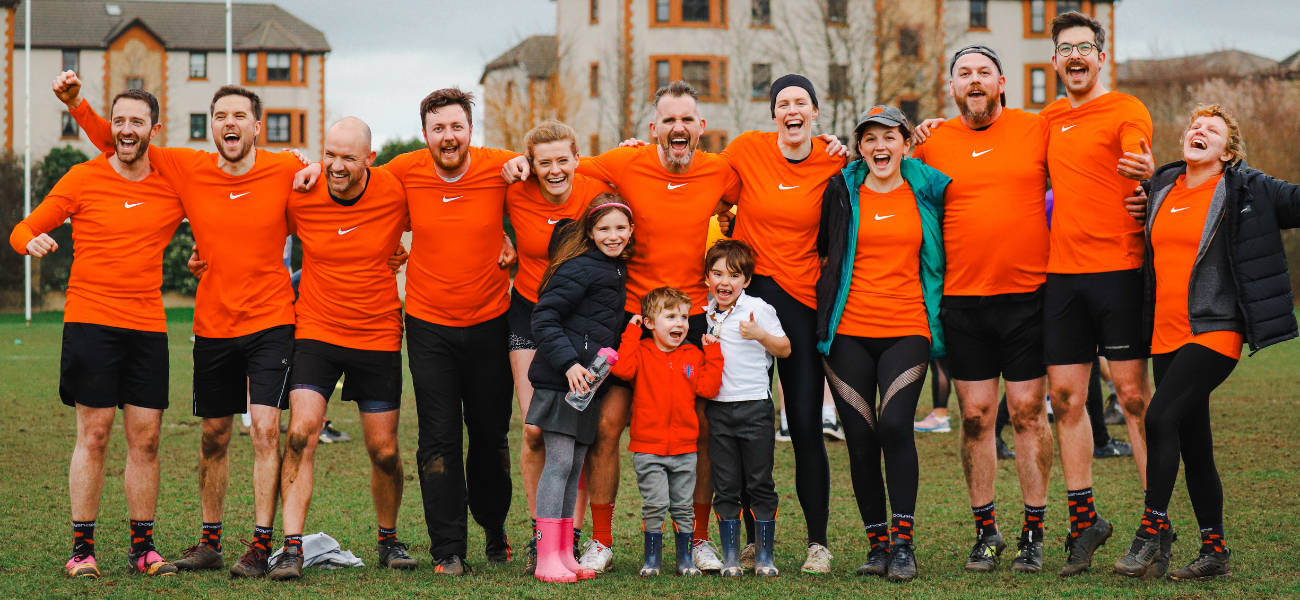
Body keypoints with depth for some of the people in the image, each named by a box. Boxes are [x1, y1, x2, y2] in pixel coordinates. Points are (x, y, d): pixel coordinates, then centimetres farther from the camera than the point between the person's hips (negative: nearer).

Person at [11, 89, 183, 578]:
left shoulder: (174, 186, 6)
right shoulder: (83, 178, 2)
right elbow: (23, 229, 6)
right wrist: (32, 241, -18)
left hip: (148, 326, 2)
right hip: (90, 321, -2)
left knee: (146, 438, 3)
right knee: (94, 434, -4)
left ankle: (142, 547, 11)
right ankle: (82, 547, 3)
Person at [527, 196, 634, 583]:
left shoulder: (616, 271, 15)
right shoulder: (579, 268, -12)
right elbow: (543, 320, -16)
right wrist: (568, 362, -23)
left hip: (589, 381, 8)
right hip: (560, 382, -8)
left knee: (575, 467, 9)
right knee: (559, 463, -8)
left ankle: (564, 554, 14)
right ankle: (547, 558, -6)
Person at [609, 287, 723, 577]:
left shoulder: (693, 356, 8)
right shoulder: (642, 352, -1)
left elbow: (708, 388, -2)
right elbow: (621, 368, -20)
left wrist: (713, 353, -4)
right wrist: (632, 334, -14)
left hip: (684, 448, 3)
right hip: (648, 448, -3)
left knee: (683, 506, 8)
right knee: (655, 504, -6)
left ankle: (685, 558, 18)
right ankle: (652, 558, 7)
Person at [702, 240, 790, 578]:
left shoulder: (758, 309, -3)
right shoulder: (706, 314, 11)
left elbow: (785, 349, -2)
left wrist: (760, 334, -18)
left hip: (754, 406, -4)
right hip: (718, 407, 4)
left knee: (760, 484, 1)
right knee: (725, 487, 5)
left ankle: (764, 557, 9)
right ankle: (730, 558, 10)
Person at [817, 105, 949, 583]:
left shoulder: (927, 190, 7)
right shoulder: (841, 191, 6)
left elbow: (940, 252, 17)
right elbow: (820, 247, 15)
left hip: (907, 330, -1)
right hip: (849, 332, 1)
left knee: (895, 425, -18)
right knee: (860, 439, 0)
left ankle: (903, 540, -9)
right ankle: (878, 543, 12)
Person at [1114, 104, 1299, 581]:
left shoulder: (1246, 189, -1)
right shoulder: (1162, 188, 13)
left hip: (1214, 331, -6)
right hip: (1167, 335, 6)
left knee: (1161, 417, -20)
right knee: (1193, 442, 8)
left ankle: (1153, 530, -10)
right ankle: (1215, 550, 17)